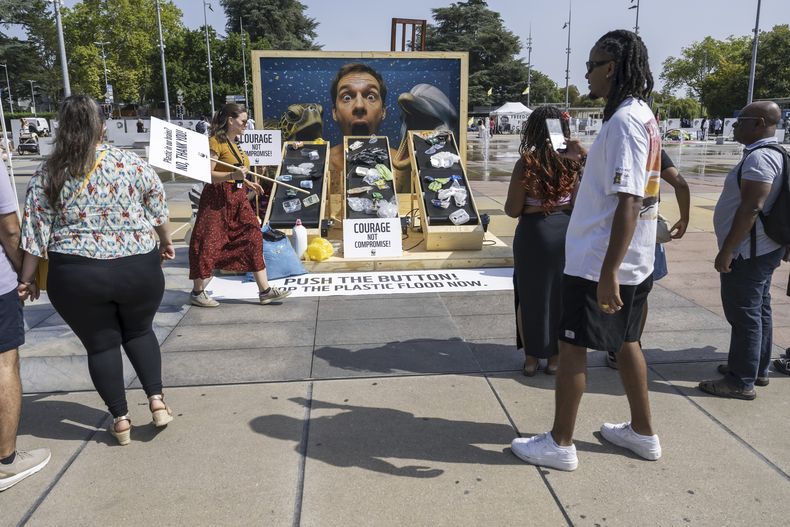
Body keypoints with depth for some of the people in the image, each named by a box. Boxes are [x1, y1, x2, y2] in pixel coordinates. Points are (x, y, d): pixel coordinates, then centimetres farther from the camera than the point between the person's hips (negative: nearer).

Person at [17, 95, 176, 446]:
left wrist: (26, 277, 8)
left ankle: (121, 419, 20)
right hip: (138, 268, 1)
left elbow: (35, 231, -1)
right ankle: (157, 400, 15)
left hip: (77, 276, -1)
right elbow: (158, 210, 9)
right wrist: (166, 242, 24)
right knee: (139, 331, 23)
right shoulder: (132, 163, -1)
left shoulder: (47, 175, -1)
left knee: (100, 344, 15)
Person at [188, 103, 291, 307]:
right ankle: (197, 293, 14)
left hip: (238, 200, 9)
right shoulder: (215, 142, -12)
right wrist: (234, 175, -29)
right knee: (209, 245, -1)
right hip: (217, 200, -9)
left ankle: (264, 290, 8)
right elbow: (207, 175, -18)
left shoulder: (234, 143, 15)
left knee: (254, 239, 4)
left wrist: (247, 183, 17)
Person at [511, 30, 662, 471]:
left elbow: (628, 202, -26)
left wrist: (608, 272, -28)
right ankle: (642, 432, 33)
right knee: (625, 341, 19)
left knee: (572, 347, 1)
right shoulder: (641, 115, 13)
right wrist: (587, 157, 36)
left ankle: (560, 444, 15)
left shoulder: (624, 120, -19)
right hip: (634, 262, 10)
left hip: (599, 263, -10)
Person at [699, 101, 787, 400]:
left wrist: (726, 251, -23)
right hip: (763, 249, 11)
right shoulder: (773, 154, 14)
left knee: (744, 315, -4)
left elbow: (751, 207, -26)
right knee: (759, 311, 18)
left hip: (747, 252, -11)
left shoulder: (759, 157, -19)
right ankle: (758, 369, 30)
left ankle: (742, 381, 4)